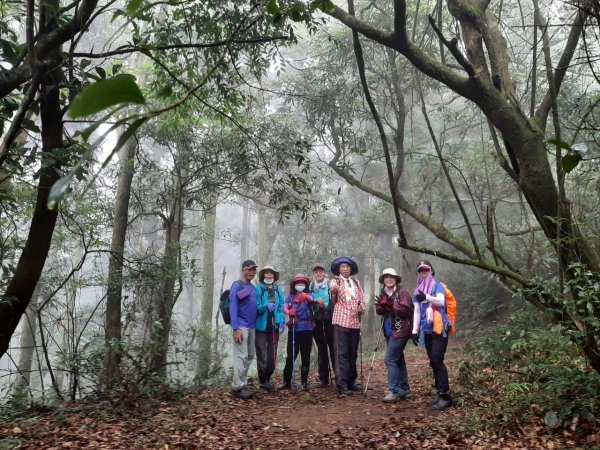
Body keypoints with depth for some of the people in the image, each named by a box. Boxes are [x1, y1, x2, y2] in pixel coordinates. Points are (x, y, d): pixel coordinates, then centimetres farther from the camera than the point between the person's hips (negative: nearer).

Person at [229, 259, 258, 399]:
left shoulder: (252, 287, 15)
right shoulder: (237, 286, -8)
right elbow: (233, 308, -14)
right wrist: (236, 328, -20)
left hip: (251, 326, 8)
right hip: (241, 326, -8)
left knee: (249, 356, 11)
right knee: (241, 356, -8)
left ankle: (243, 384, 21)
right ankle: (238, 387, -1)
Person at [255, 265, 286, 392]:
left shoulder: (278, 290, 8)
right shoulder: (258, 289, -6)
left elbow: (281, 307, 10)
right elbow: (255, 307, -10)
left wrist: (282, 321, -1)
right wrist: (266, 306, -28)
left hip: (274, 326, 4)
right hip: (261, 326, -4)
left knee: (272, 354, 10)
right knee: (262, 355, -1)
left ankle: (267, 379, 23)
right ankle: (263, 381, 11)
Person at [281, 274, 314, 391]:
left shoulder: (308, 295, 5)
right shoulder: (290, 297, 8)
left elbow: (311, 299, -20)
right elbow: (285, 308, -10)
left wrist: (305, 296, -43)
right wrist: (289, 312, -34)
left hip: (306, 329, 0)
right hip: (293, 329, 0)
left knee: (305, 356, 4)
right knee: (291, 356, 1)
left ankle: (304, 382, 13)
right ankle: (287, 381, 11)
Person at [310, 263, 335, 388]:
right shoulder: (310, 287, 13)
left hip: (329, 319, -3)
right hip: (317, 320, 3)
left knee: (333, 346, -4)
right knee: (321, 348, 6)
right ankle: (323, 377, 12)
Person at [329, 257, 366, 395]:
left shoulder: (356, 282, 18)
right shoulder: (336, 280, 2)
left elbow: (361, 298, 17)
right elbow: (332, 286, -22)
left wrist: (361, 308, -6)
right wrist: (334, 288, -47)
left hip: (355, 322, 5)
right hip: (341, 321, -5)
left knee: (353, 353, 10)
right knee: (342, 353, -9)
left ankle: (351, 381, 20)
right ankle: (342, 385, -9)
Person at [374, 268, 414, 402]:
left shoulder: (402, 292, -10)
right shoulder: (383, 293, 11)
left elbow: (406, 310, -20)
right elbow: (380, 311, 6)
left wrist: (391, 305, -30)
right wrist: (381, 305, -15)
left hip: (400, 331, -8)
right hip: (389, 331, 8)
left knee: (390, 359, -13)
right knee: (398, 360, 15)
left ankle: (394, 391, -7)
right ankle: (404, 389, 26)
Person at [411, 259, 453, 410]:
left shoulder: (437, 286, -4)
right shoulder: (418, 291, 13)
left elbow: (441, 302, -24)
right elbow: (417, 312, 15)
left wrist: (427, 297, -41)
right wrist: (415, 330, 9)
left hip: (440, 329, -6)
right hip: (428, 331, 6)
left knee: (437, 360, -13)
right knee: (433, 362, 7)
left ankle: (446, 396, -8)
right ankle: (440, 393, 15)